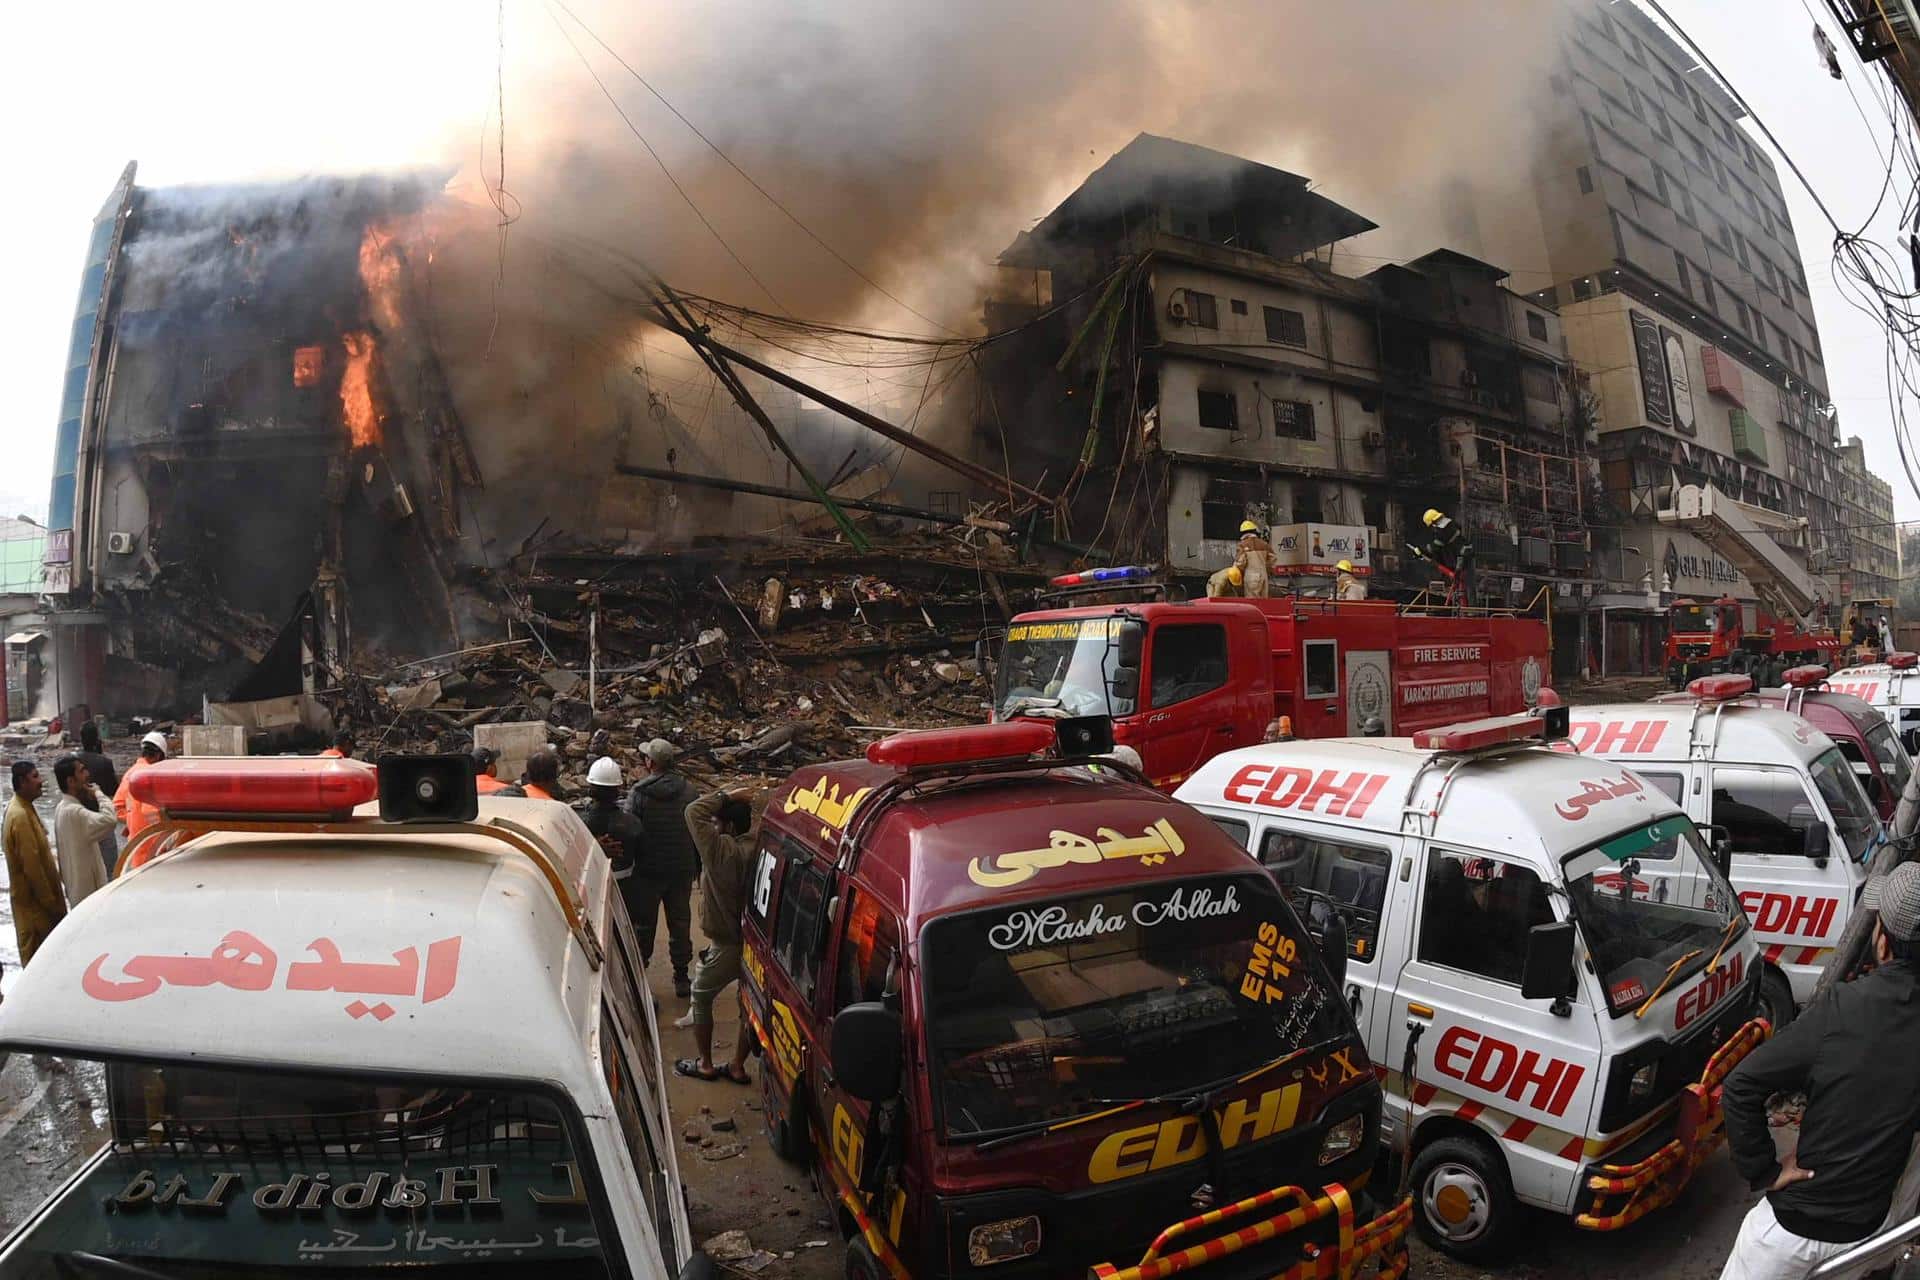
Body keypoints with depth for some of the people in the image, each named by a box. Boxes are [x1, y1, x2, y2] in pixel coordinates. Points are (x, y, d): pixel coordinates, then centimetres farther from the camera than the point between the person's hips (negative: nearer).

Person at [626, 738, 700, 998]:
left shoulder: (640, 794, -14)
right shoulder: (687, 791, -3)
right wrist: (698, 867, 13)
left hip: (647, 870, -3)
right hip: (682, 869, 3)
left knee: (642, 925, 11)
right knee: (680, 922, 14)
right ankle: (681, 978, 22)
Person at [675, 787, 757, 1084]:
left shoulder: (721, 850, -23)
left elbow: (694, 812, -20)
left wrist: (726, 796, -13)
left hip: (726, 947, -5)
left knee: (701, 998, 18)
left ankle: (705, 1064, 26)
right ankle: (737, 1066, 28)